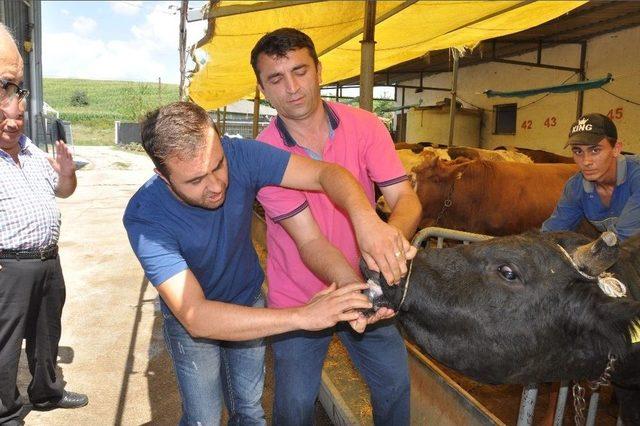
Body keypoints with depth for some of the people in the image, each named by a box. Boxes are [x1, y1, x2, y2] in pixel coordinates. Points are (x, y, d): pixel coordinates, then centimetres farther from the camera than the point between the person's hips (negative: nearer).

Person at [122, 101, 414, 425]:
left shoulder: (239, 156, -27)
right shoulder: (144, 218, -34)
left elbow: (325, 173, -30)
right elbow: (195, 316, -41)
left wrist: (365, 217, -52)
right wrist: (302, 316, -49)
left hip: (249, 300, 3)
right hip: (191, 322, -2)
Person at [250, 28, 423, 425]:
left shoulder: (365, 126, -10)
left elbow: (407, 200, -18)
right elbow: (310, 240, -24)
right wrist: (353, 288, -42)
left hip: (365, 288, 3)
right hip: (299, 301, -2)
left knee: (395, 382, 15)